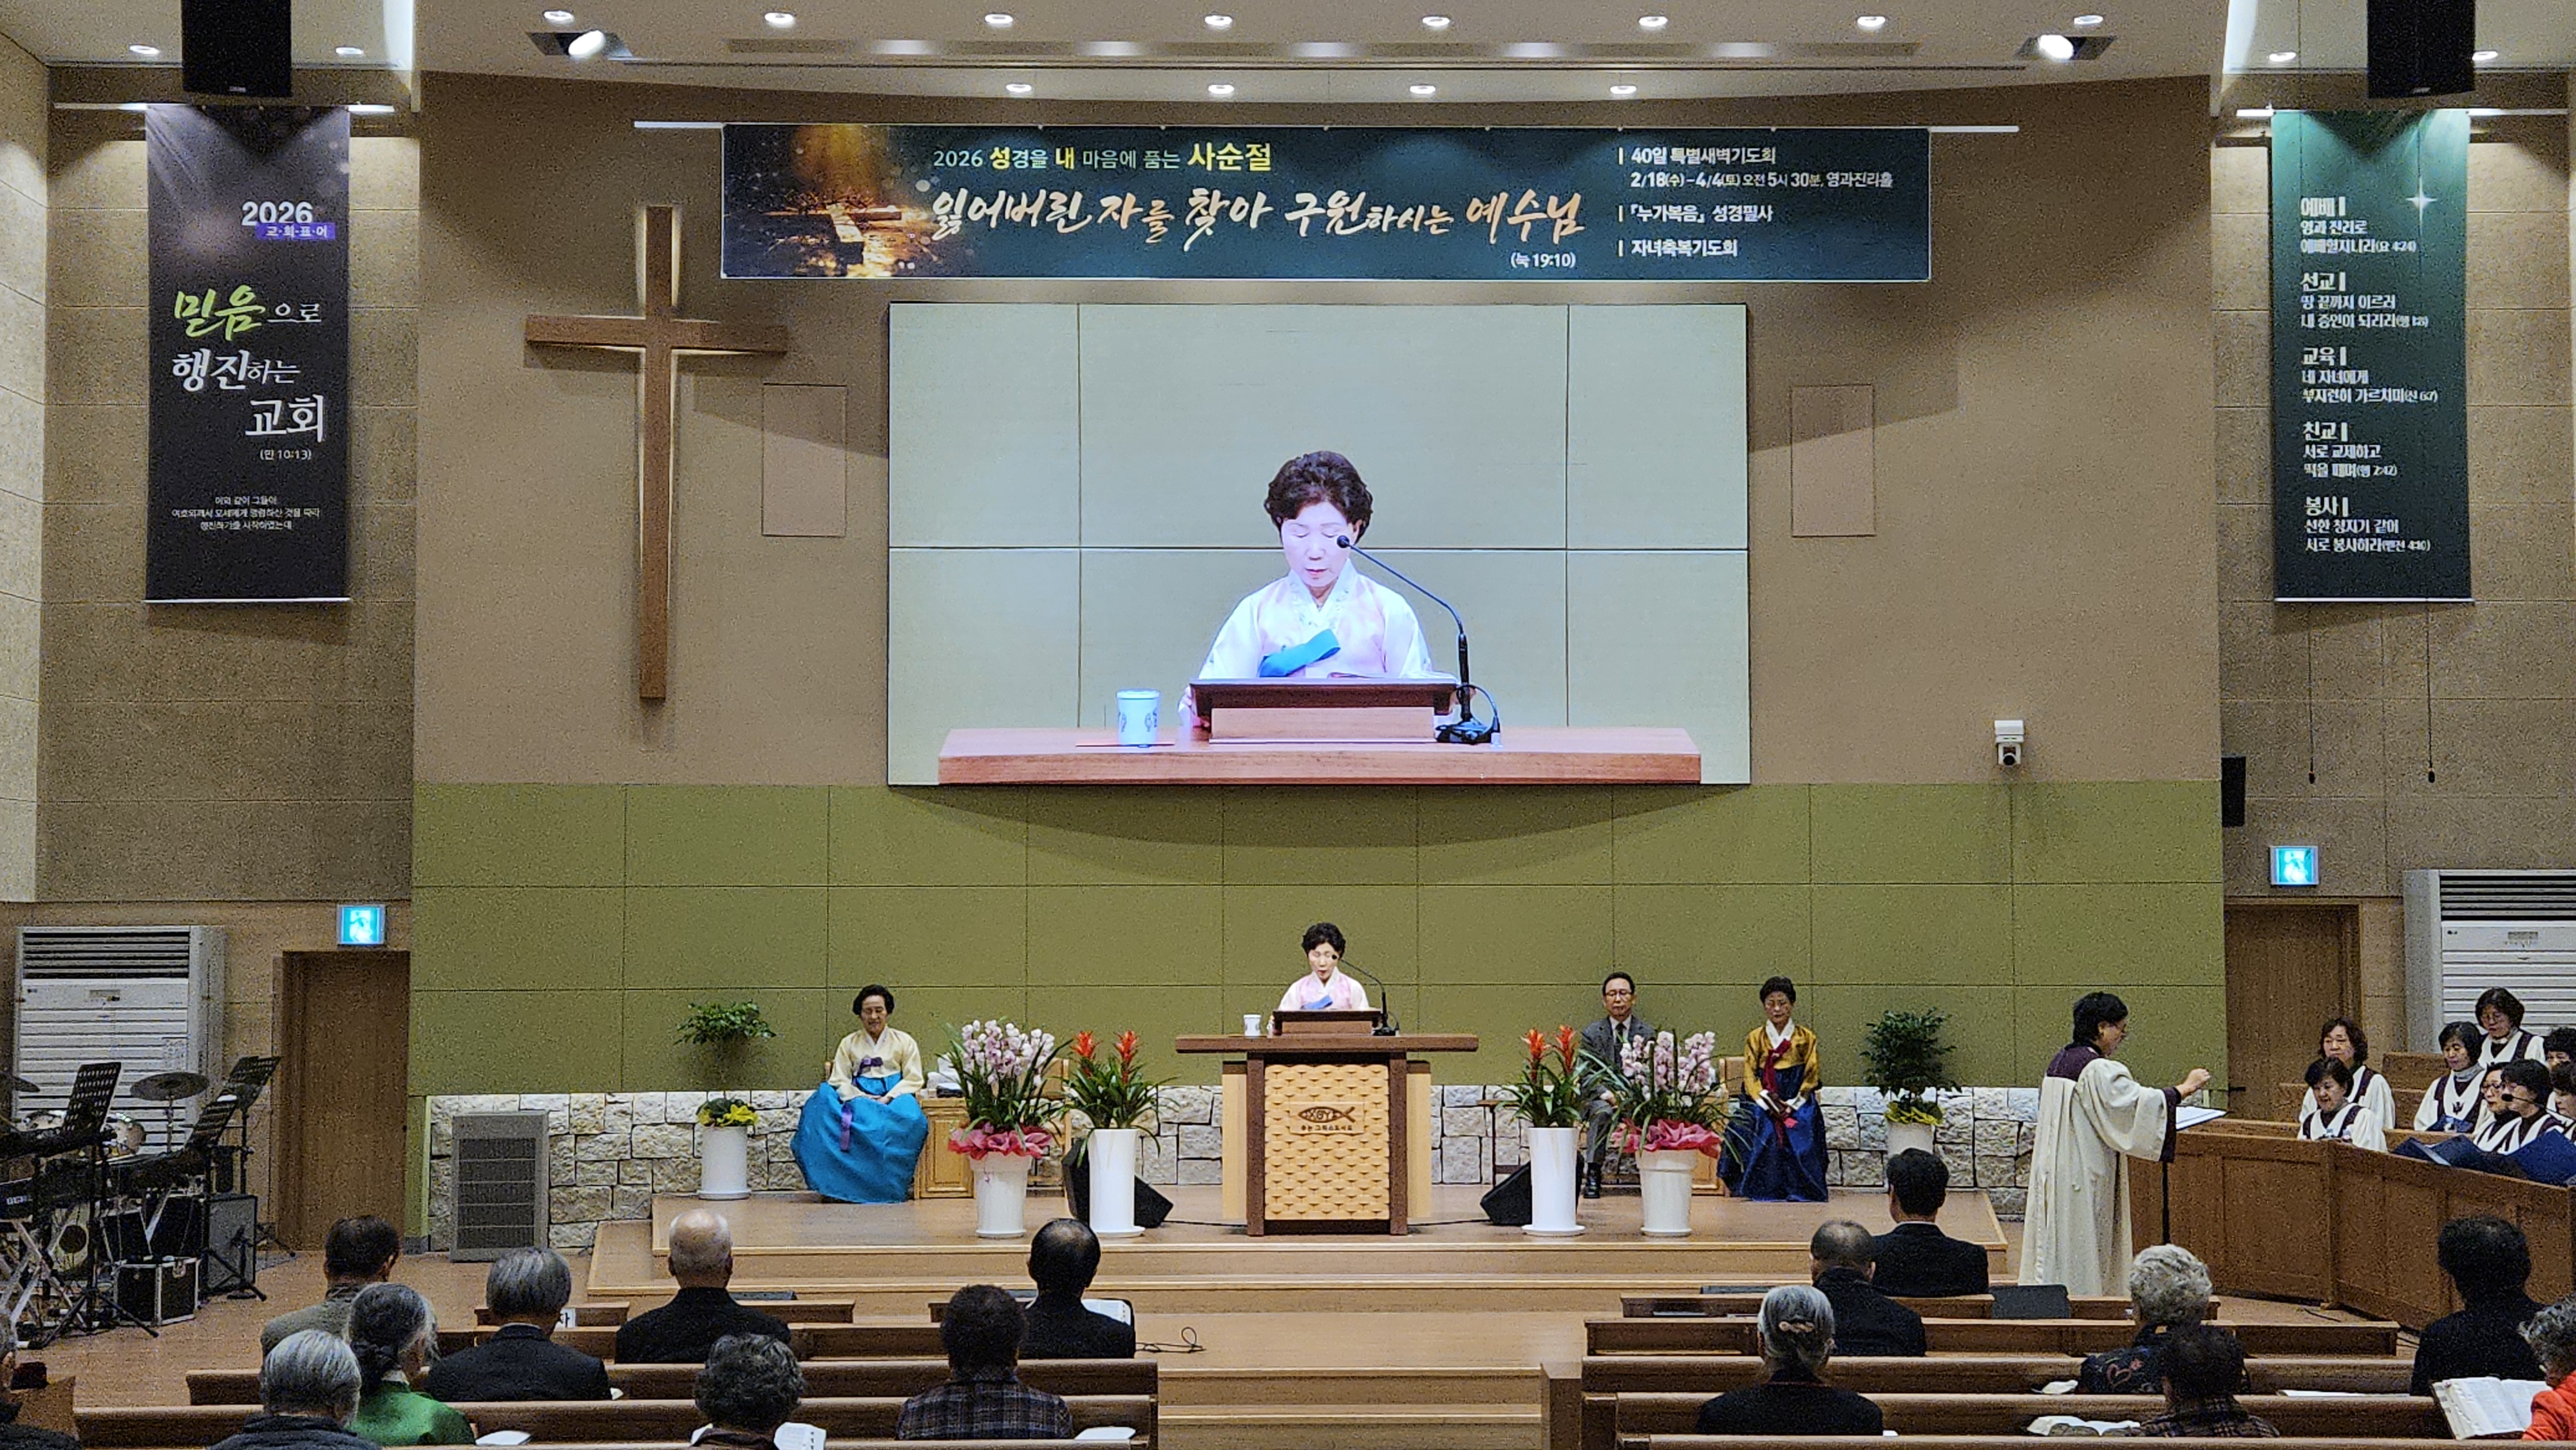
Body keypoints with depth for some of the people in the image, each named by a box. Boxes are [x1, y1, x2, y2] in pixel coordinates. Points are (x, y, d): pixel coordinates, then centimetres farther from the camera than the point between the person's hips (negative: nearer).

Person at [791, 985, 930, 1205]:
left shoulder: (904, 1041, 15)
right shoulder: (849, 1044, 19)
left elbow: (913, 1079, 5)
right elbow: (838, 1080, 8)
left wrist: (887, 1098, -13)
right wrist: (859, 1098, -13)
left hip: (895, 1097, -1)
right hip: (858, 1098, 2)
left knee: (911, 1117, -38)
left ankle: (892, 1185, -28)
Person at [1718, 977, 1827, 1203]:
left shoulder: (1806, 1039, 9)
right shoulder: (1755, 1038, 11)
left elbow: (1811, 1078, 6)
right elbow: (1750, 1077, 5)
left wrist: (1791, 1106, -7)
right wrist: (1769, 1103, -10)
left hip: (1798, 1106, 0)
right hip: (1761, 1107, 0)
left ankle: (1797, 1195, -13)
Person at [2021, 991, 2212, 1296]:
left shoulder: (2059, 1062, 11)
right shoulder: (2099, 1070, -18)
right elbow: (2138, 1104, -21)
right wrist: (2185, 1088, -13)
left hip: (2053, 1172, 9)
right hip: (2085, 1176, -9)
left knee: (2057, 1242, 11)